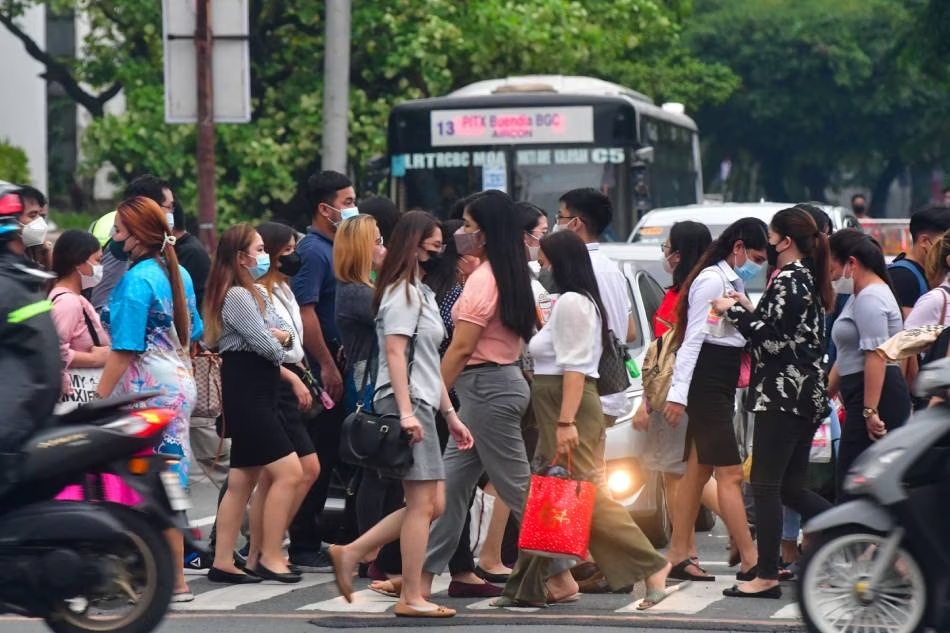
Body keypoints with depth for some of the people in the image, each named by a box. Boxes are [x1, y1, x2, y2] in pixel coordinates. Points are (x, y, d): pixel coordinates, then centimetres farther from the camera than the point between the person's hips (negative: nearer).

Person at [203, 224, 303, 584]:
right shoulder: (236, 296, -13)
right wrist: (277, 344, 5)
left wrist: (281, 336, -8)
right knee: (288, 471, -12)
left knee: (243, 481, 10)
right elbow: (267, 347, -17)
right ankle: (269, 558, -9)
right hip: (246, 392, -11)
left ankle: (223, 562, 11)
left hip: (258, 393, 11)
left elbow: (286, 335, 15)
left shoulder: (255, 295, 19)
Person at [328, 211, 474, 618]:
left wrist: (450, 414, 22)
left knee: (432, 504, 8)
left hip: (422, 405, 10)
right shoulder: (402, 293, -8)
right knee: (423, 504, -8)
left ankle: (351, 553, 11)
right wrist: (406, 411, -24)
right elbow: (395, 352, -17)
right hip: (406, 403, -10)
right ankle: (411, 597, -5)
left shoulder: (423, 294, 22)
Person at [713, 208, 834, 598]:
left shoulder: (787, 280, -13)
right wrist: (750, 309, 17)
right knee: (791, 487, 13)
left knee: (766, 485, -6)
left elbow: (771, 339, -18)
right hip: (807, 393, 10)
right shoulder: (810, 280, 16)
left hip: (782, 393, -10)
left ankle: (766, 576, -5)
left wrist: (733, 311, -7)